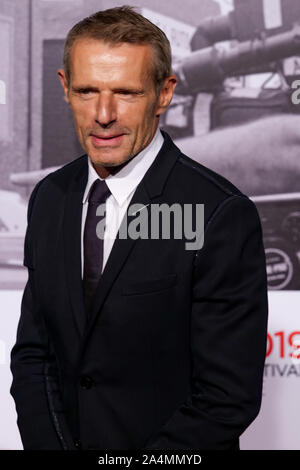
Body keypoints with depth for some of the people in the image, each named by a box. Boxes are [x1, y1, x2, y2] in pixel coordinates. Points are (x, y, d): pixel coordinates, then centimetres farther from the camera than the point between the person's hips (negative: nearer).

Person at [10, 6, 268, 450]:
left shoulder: (224, 216, -21)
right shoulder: (50, 198, -1)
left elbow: (229, 397, -20)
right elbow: (33, 351, 4)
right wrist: (47, 443, -11)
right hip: (63, 437, 5)